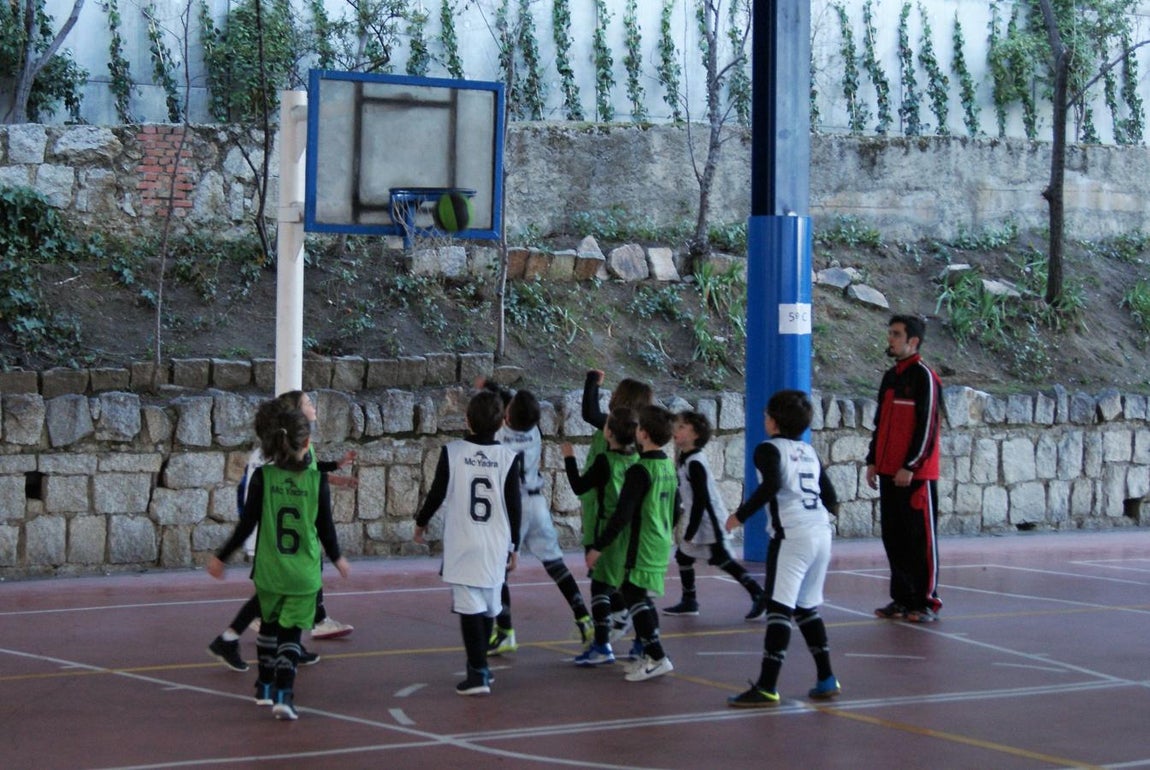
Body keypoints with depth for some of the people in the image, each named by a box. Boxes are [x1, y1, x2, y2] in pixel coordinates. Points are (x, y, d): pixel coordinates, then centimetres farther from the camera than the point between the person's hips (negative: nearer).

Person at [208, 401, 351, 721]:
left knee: (269, 624, 22)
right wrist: (337, 558, 17)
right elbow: (326, 528, -2)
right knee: (291, 633, 4)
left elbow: (247, 525, -7)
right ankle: (284, 694, -11)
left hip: (268, 571, 1)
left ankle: (266, 687, 32)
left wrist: (220, 557, 4)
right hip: (304, 574, -1)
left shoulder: (263, 477, -8)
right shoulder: (317, 480, -8)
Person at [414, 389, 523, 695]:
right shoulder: (508, 458, -2)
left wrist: (421, 522, 20)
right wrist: (513, 546, 13)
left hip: (462, 546, -2)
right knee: (489, 609, 15)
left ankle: (478, 673, -9)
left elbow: (436, 494, 1)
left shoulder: (452, 452, -6)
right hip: (495, 547, 2)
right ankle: (480, 667, 27)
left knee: (470, 609, -3)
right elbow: (514, 506, 1)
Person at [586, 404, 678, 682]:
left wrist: (598, 547, -16)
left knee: (633, 597, -5)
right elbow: (675, 510, 19)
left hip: (642, 548, -9)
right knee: (640, 597, 17)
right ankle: (649, 654, 20)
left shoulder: (639, 471, -18)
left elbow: (622, 515, -21)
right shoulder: (669, 468, 10)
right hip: (661, 545, 9)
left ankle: (657, 657, -9)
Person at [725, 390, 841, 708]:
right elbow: (831, 498, 19)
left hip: (792, 535, -7)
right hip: (821, 533, 7)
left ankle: (767, 687, -12)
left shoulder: (769, 449, -1)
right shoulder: (809, 451, 19)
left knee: (779, 608, -9)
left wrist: (740, 515, -12)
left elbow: (771, 484, -20)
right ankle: (826, 680, 20)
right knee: (807, 608, 18)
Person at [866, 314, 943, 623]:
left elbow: (926, 427, -13)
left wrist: (910, 467, -16)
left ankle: (927, 603, 3)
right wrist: (873, 461, 13)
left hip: (915, 475, -8)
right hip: (889, 474, 8)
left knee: (920, 539, -2)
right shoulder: (890, 377, 15)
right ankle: (902, 598, 18)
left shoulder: (924, 377, -9)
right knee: (893, 538, 10)